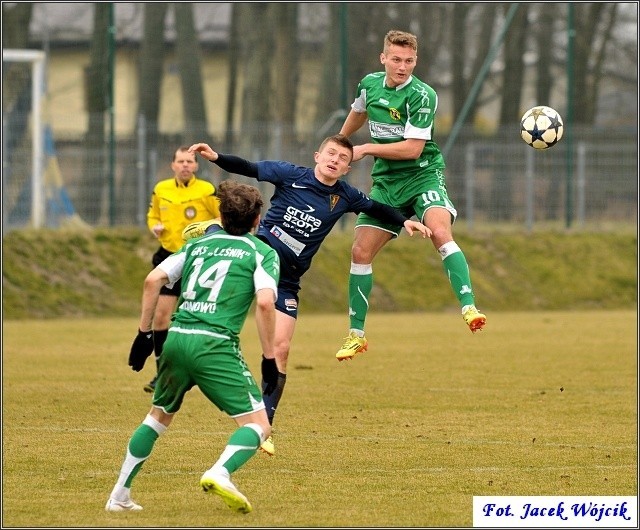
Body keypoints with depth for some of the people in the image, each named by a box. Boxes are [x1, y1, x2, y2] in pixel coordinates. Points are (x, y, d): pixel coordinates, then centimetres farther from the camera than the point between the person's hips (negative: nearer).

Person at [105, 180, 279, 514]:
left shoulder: (199, 244, 21)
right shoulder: (263, 252, 8)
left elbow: (153, 280, 11)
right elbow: (265, 302, -9)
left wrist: (144, 333, 15)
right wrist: (270, 358, -4)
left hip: (176, 337, 5)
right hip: (216, 345, -5)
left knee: (159, 416, 26)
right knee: (258, 425, -1)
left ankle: (119, 496, 24)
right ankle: (220, 474, -29)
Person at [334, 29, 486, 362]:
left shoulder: (422, 96, -16)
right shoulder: (370, 84, 3)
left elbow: (413, 148, -21)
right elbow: (357, 114, 27)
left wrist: (366, 149, -14)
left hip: (422, 176, -6)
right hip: (386, 182, 6)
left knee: (440, 233, -31)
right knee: (360, 251, 1)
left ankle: (469, 308, -37)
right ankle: (356, 335, 14)